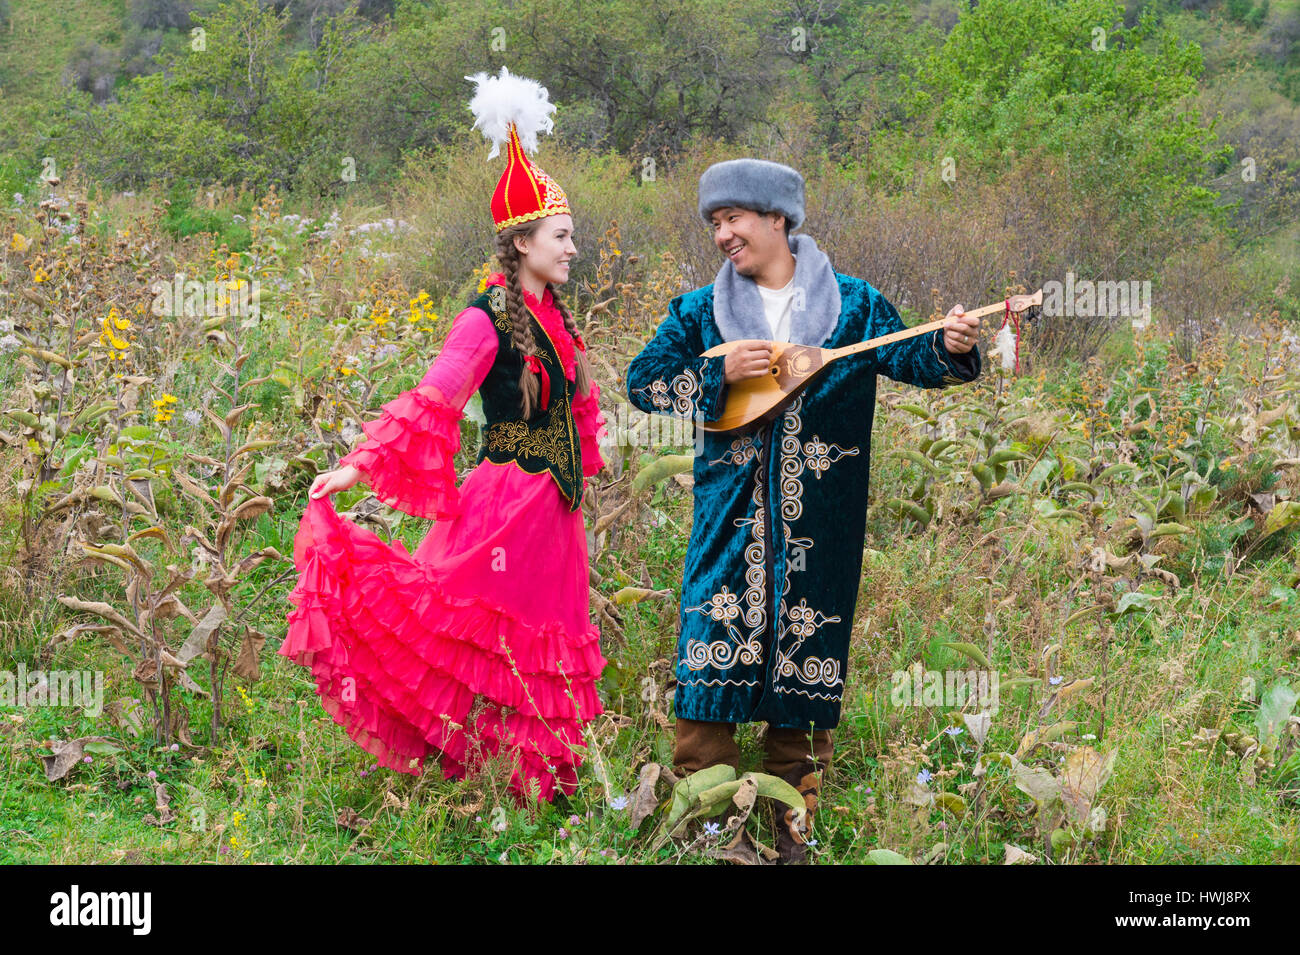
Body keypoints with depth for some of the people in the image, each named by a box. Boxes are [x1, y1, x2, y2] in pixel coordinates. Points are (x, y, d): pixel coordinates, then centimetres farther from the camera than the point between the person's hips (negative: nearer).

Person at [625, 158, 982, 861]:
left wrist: (947, 348, -24)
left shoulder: (852, 304, 6)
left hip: (819, 524, 0)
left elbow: (905, 358, -3)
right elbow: (642, 381, 1)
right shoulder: (700, 312, 8)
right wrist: (721, 372, -13)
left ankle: (792, 824, 14)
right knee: (713, 656, -5)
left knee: (805, 664, 5)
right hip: (731, 516, 0)